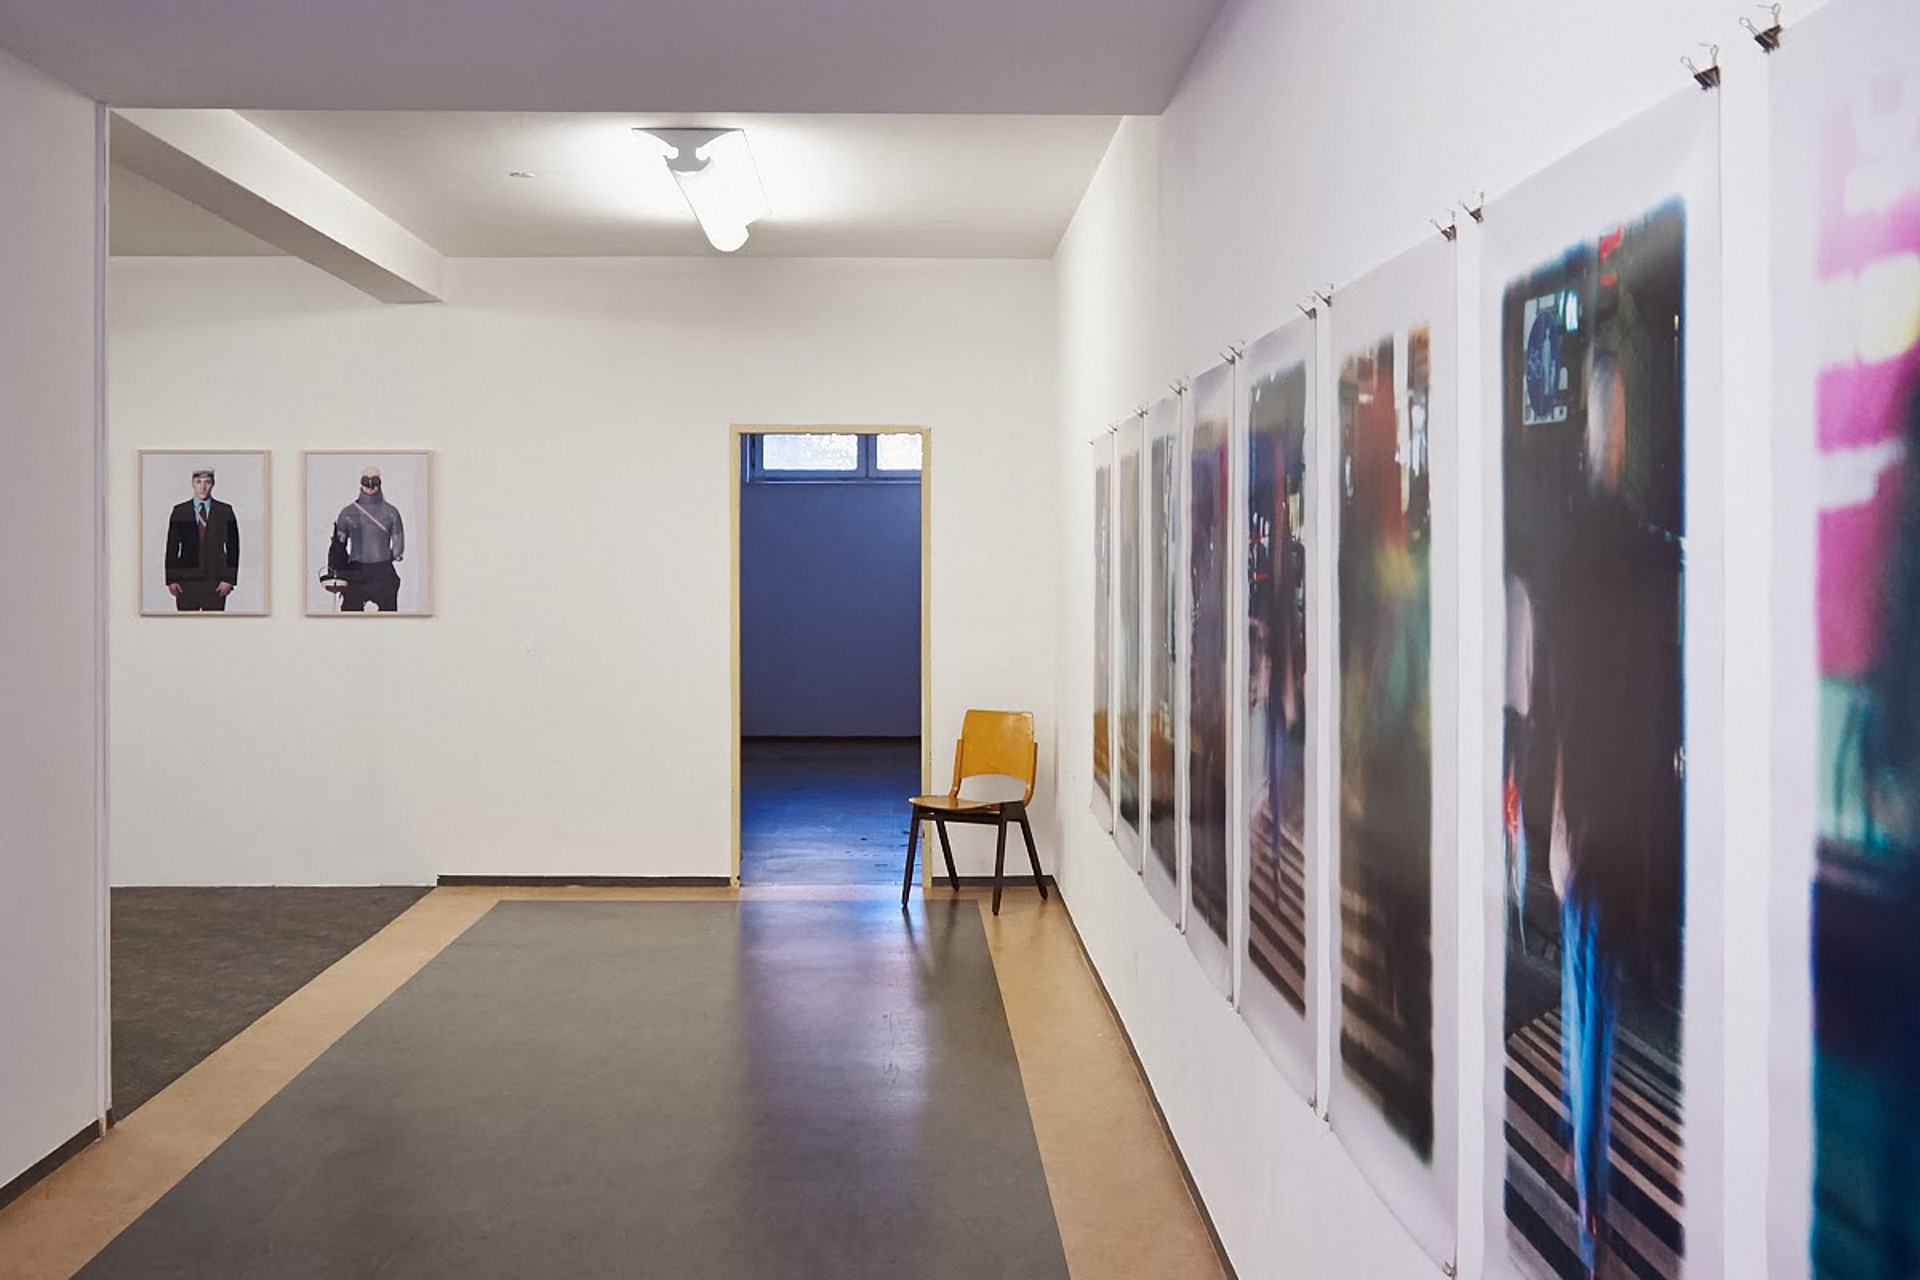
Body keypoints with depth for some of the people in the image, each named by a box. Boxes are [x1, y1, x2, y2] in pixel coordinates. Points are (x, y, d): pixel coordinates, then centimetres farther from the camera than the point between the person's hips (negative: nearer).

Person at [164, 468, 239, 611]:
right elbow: (172, 548, 8)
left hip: (215, 583, -1)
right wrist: (171, 579, 0)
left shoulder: (225, 511, 6)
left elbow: (233, 547, 4)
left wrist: (229, 579, -4)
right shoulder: (179, 512, 8)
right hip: (186, 581, 1)